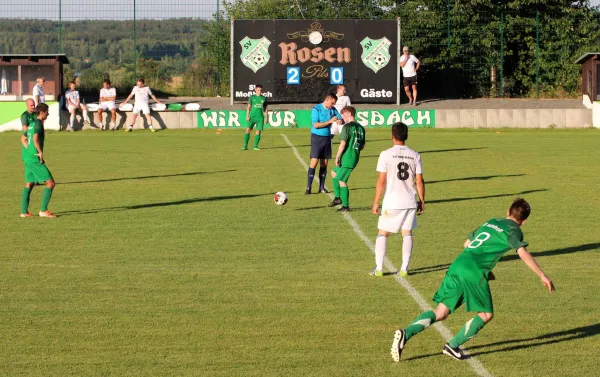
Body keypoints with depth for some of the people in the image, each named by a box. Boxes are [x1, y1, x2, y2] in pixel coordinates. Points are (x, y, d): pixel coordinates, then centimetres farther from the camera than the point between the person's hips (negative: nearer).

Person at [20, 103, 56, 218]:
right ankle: (43, 210, -10)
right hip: (35, 159, -10)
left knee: (29, 185, 17)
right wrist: (40, 152, -18)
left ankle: (24, 211, 18)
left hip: (27, 158, 10)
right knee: (50, 183, -7)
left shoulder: (32, 124, 15)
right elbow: (35, 139, -27)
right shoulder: (38, 123, -12)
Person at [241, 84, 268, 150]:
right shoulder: (252, 97, 6)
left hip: (260, 117, 1)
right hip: (252, 116, -1)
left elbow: (265, 109, 14)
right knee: (248, 130, -11)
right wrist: (247, 116, -5)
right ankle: (245, 146, -8)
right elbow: (249, 107, 5)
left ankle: (255, 146, 7)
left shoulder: (264, 98, 10)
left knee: (258, 132, -2)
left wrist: (266, 117, 7)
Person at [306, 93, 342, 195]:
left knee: (324, 163, 6)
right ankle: (309, 187, -7)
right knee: (314, 162, -11)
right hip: (317, 137, -5)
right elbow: (315, 125, -17)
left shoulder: (333, 110, 6)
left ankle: (322, 187, 12)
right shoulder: (316, 109, -10)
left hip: (327, 138, 5)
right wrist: (330, 121, -22)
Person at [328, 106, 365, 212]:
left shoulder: (347, 126, -13)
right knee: (334, 173, 24)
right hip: (355, 158, 9)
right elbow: (362, 146, 15)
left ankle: (346, 206, 1)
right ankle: (338, 197, 22)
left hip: (347, 158, -9)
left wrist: (337, 157, -13)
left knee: (341, 180, -1)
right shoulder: (361, 128, 11)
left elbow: (343, 143, -18)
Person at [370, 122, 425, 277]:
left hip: (391, 202, -3)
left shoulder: (386, 154, -9)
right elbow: (419, 181, 2)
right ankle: (404, 268, 5)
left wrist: (375, 203, -2)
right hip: (410, 202, 3)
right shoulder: (415, 156, 1)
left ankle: (378, 268, 6)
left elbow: (381, 181, -9)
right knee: (407, 233, 10)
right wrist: (422, 201, 12)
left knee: (382, 233, 8)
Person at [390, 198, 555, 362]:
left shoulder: (490, 222, 27)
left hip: (457, 265, 6)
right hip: (474, 273, -6)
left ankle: (406, 333, -15)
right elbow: (524, 254, -9)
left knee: (440, 313, 6)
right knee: (486, 315, 10)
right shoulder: (513, 231, 7)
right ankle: (453, 346, -1)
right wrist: (543, 276, -8)